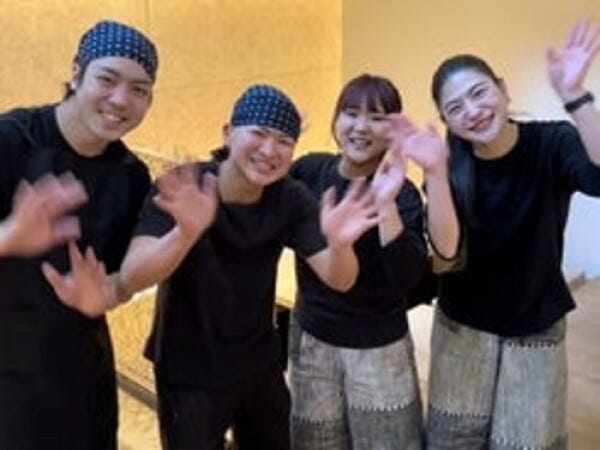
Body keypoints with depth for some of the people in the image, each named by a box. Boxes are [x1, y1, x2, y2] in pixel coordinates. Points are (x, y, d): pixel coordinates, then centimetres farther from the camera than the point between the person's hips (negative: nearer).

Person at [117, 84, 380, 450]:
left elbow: (339, 280, -18)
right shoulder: (180, 189, -21)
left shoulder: (291, 199, -11)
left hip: (261, 369, 4)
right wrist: (186, 233, -52)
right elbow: (131, 280, -33)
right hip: (188, 378, -3)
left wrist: (339, 244, -41)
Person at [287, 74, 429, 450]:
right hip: (311, 339, 3)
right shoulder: (309, 171, -6)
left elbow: (408, 278, -26)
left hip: (378, 347, -3)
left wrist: (385, 204, -35)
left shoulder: (402, 193, -15)